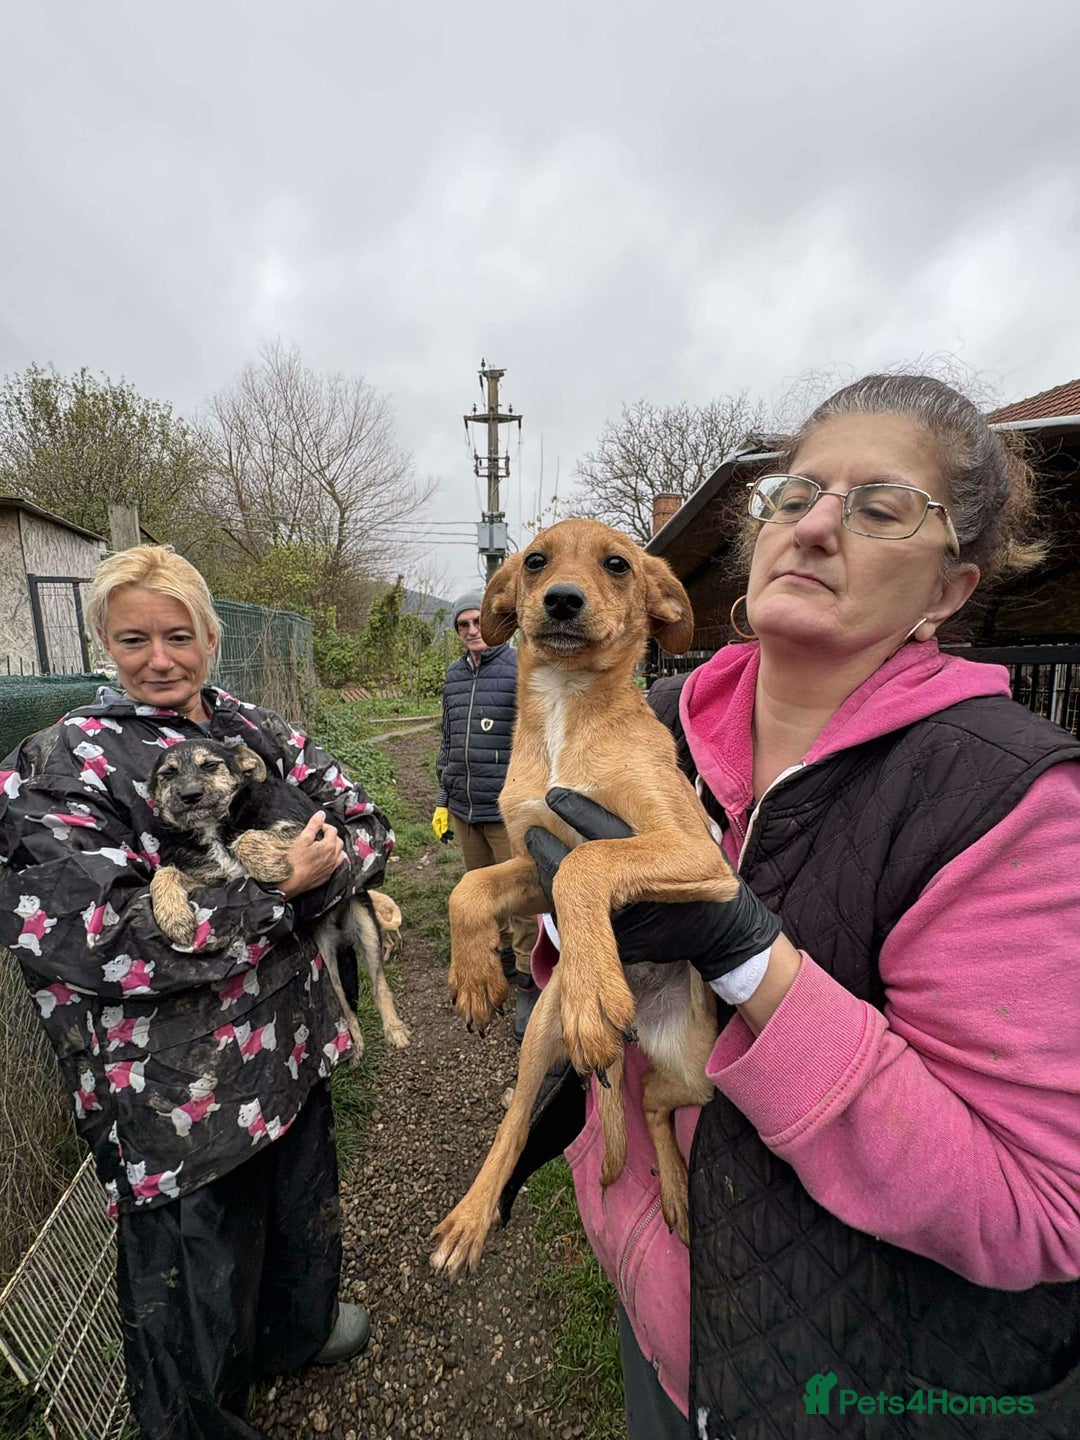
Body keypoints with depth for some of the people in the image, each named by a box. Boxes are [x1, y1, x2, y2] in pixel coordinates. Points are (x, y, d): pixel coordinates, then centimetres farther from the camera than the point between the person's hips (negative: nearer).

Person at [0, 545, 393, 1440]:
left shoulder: (258, 732, 1)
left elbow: (367, 827, -2)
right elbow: (104, 943, -23)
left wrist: (325, 867, -23)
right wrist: (282, 888, -23)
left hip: (291, 1041, 6)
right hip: (178, 1084, -5)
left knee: (303, 1208, 29)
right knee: (199, 1269, 17)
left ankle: (297, 1329, 61)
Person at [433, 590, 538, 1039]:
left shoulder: (522, 669, -8)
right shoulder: (454, 675, 11)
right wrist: (442, 800, 18)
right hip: (463, 809, 6)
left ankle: (528, 985, 18)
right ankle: (503, 958, 38)